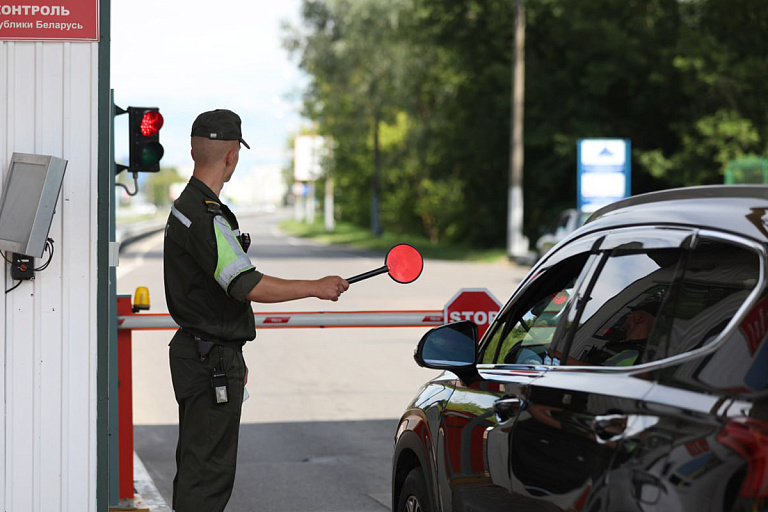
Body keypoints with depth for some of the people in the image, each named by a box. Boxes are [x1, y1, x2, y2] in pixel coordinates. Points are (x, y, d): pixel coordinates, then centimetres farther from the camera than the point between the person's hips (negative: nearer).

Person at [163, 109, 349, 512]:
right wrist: (317, 287, -16)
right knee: (208, 469, -8)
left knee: (195, 464, 16)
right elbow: (249, 286, -25)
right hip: (212, 361, -11)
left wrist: (233, 357, 26)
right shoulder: (206, 216, -19)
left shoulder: (185, 206, 15)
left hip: (197, 353, 11)